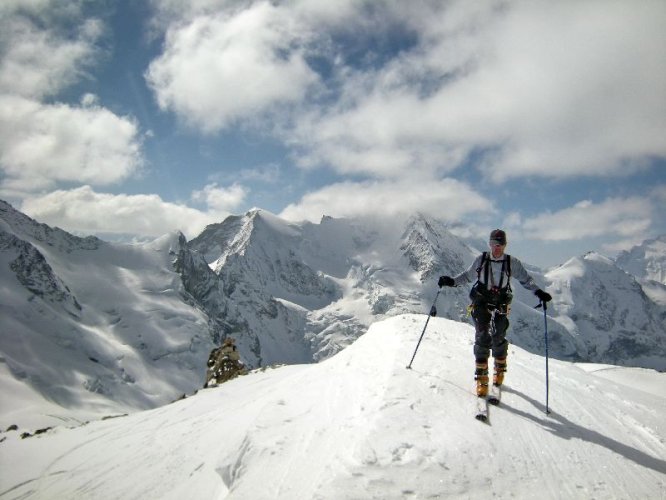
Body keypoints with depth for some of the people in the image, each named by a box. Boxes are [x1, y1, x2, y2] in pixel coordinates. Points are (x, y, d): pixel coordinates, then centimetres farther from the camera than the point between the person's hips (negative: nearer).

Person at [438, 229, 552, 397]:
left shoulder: (512, 263, -2)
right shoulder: (481, 260, 0)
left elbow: (526, 279, 4)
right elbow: (467, 275, 11)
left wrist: (538, 291, -12)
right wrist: (452, 281, -3)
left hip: (500, 305, 0)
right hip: (481, 303, 0)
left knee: (498, 338, -3)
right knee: (482, 337, -9)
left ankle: (499, 368, 25)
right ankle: (481, 377, -3)